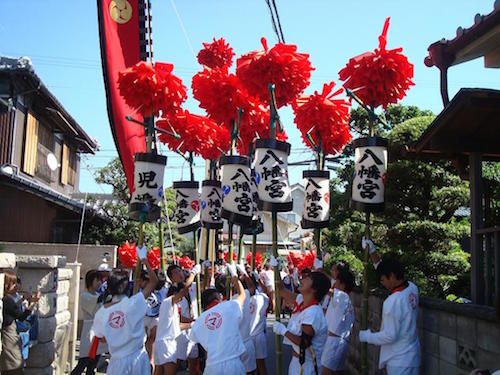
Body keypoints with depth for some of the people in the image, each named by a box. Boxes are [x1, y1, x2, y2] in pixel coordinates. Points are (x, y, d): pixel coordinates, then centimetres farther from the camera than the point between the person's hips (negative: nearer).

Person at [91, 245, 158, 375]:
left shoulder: (102, 312, -7)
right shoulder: (134, 303, -14)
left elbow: (101, 337, 4)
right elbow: (154, 281, -6)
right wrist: (144, 260, 0)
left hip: (117, 361, 2)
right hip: (138, 358, -1)